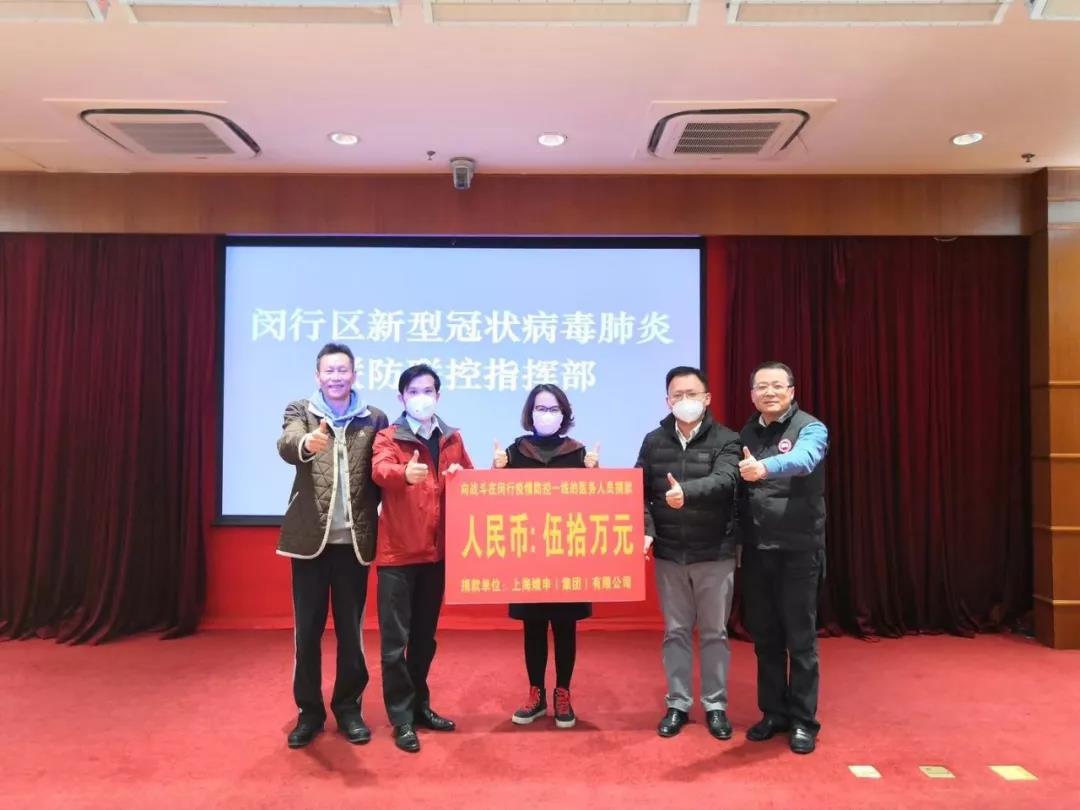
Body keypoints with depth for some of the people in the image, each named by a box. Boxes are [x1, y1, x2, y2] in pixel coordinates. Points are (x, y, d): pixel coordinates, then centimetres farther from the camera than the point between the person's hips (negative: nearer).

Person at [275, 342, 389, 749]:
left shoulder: (374, 418, 5)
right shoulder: (299, 410, 2)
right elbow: (286, 444, -19)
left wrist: (380, 517, -9)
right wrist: (306, 443, -42)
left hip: (354, 539, 1)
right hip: (311, 536, 0)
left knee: (351, 629, 10)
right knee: (307, 630, 8)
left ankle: (348, 708, 26)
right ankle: (309, 711, 24)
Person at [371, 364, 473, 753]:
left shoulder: (452, 439, 9)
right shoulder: (388, 437, -5)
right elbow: (380, 470, -26)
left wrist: (460, 477, -10)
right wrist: (405, 472, -48)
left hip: (437, 550, 5)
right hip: (398, 550, -4)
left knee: (425, 635, 17)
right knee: (396, 639, 1)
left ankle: (420, 704, 31)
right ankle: (402, 718, 14)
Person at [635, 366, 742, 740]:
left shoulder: (726, 440, -5)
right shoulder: (654, 441, 4)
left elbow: (723, 481, -23)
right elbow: (640, 493, 2)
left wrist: (687, 492, -41)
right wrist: (646, 530, -14)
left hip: (715, 555, -2)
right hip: (668, 555, 2)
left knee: (714, 633, 10)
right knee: (675, 632, 11)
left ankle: (716, 705, 25)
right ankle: (678, 704, 25)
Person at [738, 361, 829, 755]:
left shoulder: (811, 429, -7)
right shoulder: (746, 434, 9)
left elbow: (803, 460, -30)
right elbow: (736, 488, 8)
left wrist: (765, 467, -49)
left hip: (798, 550, -4)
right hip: (755, 551, 4)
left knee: (800, 639, 5)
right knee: (764, 637, 12)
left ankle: (803, 720, 20)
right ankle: (773, 712, 27)